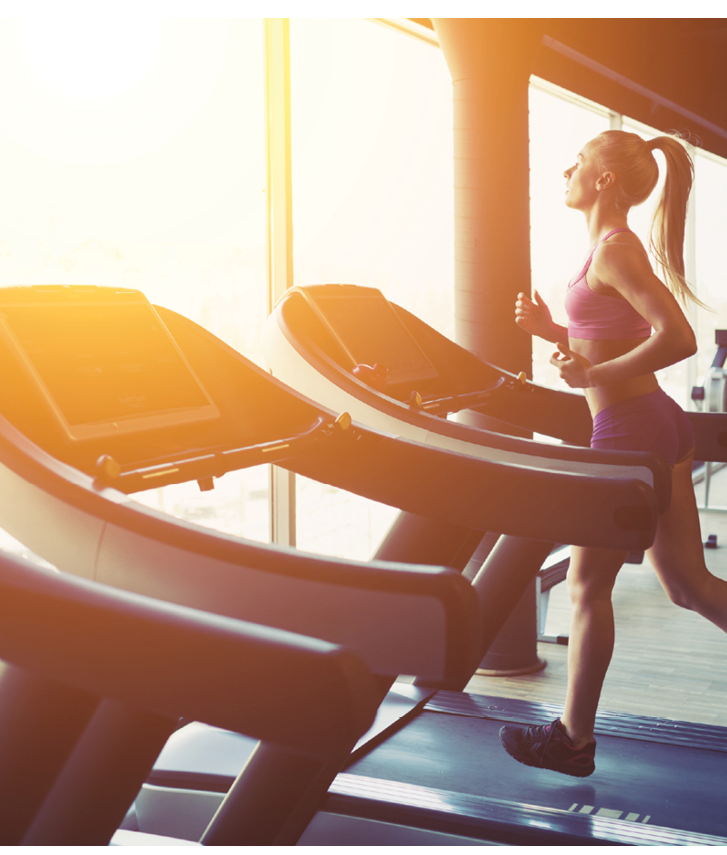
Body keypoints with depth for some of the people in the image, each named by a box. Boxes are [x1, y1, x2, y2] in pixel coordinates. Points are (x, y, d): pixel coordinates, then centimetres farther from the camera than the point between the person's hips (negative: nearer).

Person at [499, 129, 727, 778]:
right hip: (659, 424, 10)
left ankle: (573, 740, 18)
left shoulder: (614, 249, -16)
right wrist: (549, 329, 10)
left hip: (629, 431, -10)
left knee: (587, 586, 4)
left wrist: (593, 375, -22)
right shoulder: (616, 245, 14)